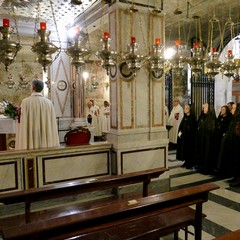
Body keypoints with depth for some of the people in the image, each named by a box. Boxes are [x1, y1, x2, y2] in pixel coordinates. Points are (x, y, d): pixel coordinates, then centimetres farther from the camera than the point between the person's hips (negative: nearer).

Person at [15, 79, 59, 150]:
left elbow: (23, 123, -9)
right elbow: (53, 125, 4)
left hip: (31, 140, -3)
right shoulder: (49, 102, 2)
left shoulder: (25, 102, -6)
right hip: (47, 141, 3)